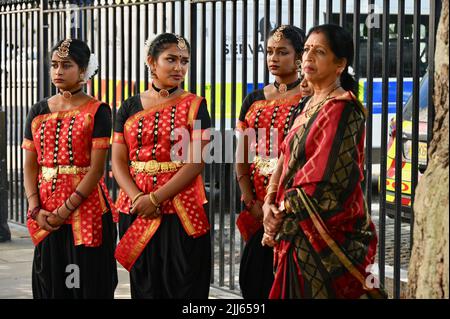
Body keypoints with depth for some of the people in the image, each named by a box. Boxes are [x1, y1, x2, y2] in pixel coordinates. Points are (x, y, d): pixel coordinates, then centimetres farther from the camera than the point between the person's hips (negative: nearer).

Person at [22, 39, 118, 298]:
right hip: (46, 217, 5)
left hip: (86, 208, -4)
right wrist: (36, 209, -6)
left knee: (87, 284, 0)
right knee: (49, 282, 9)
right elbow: (30, 165, 8)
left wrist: (65, 210, -16)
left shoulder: (97, 111, -6)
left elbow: (97, 169, -12)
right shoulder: (39, 111, 9)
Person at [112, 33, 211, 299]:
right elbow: (119, 161, 4)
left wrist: (155, 199, -16)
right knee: (144, 286, 10)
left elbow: (196, 161, -9)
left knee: (182, 286, 1)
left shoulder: (194, 105, 0)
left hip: (181, 212, -3)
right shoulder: (130, 107, 9)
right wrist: (138, 198, -13)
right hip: (136, 214, 3)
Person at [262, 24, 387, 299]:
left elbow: (321, 177, -19)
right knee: (299, 291, 12)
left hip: (328, 230, -8)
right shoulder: (310, 106, 15)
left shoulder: (343, 108, -13)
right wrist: (269, 204, -2)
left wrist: (282, 215, -10)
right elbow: (286, 159, 13)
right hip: (299, 229, 8)